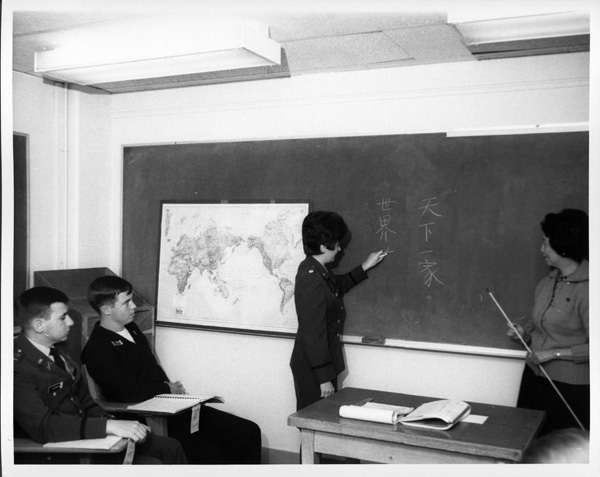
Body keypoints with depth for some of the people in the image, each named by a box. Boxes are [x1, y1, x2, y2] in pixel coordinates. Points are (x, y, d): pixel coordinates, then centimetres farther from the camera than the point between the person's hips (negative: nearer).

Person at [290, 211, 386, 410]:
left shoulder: (318, 271, 5)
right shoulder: (311, 280, -25)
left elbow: (337, 286, 29)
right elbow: (313, 334, -25)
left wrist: (364, 267, 24)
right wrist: (324, 378, -21)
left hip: (324, 363, 9)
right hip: (312, 370, -9)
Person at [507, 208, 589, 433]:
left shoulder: (585, 289, -19)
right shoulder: (547, 282, 4)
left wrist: (553, 353, -18)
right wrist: (524, 332, 2)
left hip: (570, 386, -7)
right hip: (535, 375, 7)